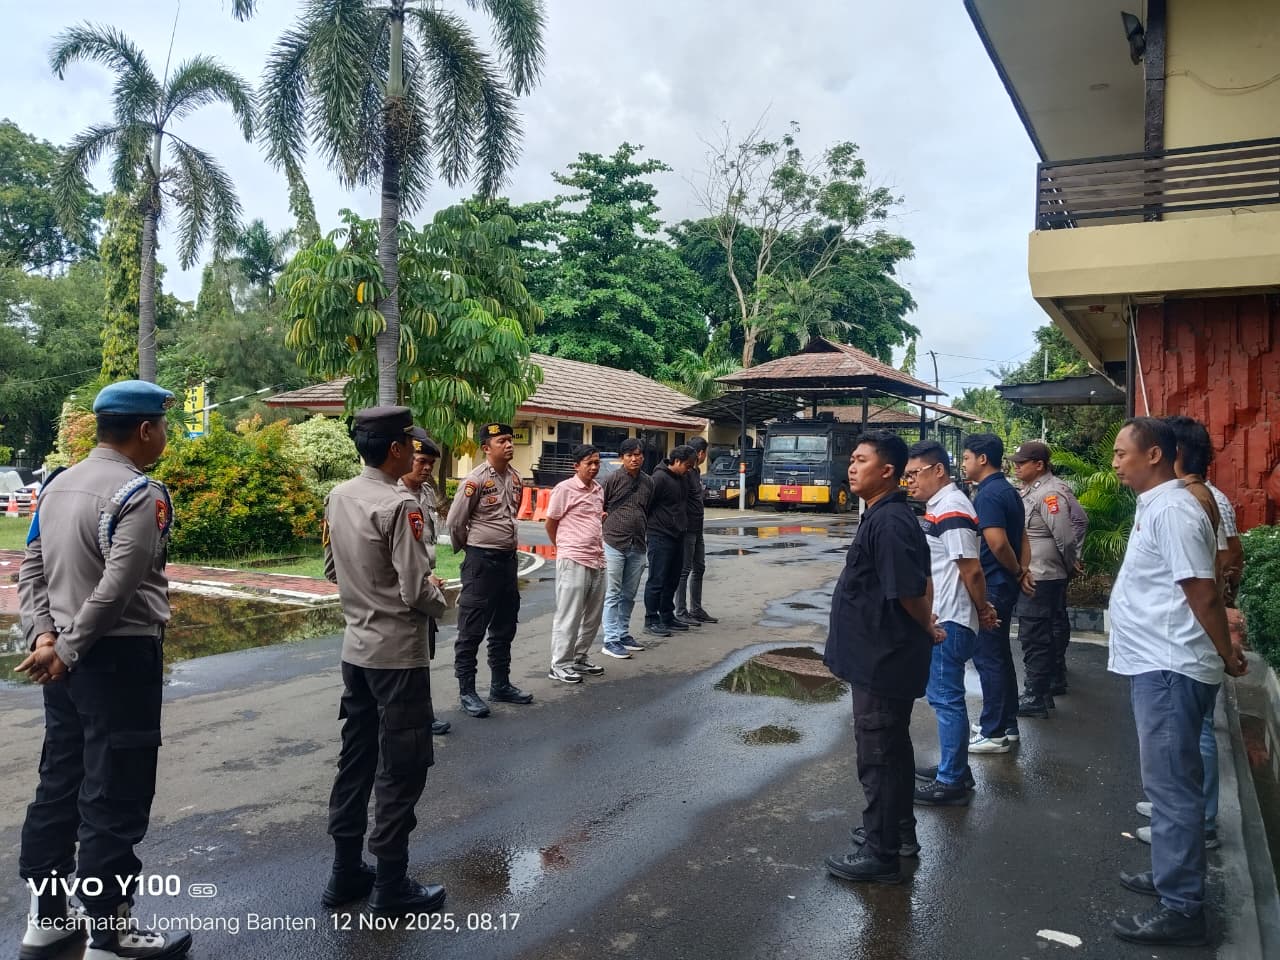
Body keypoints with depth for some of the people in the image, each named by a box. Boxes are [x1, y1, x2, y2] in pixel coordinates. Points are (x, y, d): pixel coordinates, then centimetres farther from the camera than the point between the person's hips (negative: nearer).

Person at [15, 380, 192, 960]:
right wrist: (67, 651, -14)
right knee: (115, 797, 1)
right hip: (119, 658, -9)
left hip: (65, 658, 9)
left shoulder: (57, 484, 11)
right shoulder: (142, 493, -16)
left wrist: (45, 636, 0)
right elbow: (116, 590, -23)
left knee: (58, 782, 18)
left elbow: (30, 570, 9)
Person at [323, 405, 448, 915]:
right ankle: (391, 886, 14)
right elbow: (417, 592, -22)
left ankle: (345, 872, 28)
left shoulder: (338, 497, 3)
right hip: (398, 653, -8)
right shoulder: (399, 506, -21)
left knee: (356, 757, 17)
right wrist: (440, 596, -2)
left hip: (356, 647, 8)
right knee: (401, 767, 4)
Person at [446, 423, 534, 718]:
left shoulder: (516, 478, 7)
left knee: (504, 627, 16)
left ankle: (500, 685, 29)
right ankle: (467, 692, 10)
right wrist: (468, 549, 4)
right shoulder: (475, 480, -15)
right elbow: (455, 522, -9)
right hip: (481, 560, -8)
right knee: (471, 630, 0)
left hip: (509, 558, 8)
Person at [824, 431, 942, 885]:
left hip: (883, 661, -10)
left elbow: (909, 590, -25)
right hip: (882, 657, 10)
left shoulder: (889, 522, -23)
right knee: (892, 748, 22)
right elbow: (920, 582, 18)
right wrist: (925, 624, 12)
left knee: (879, 755, 2)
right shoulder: (884, 515, 10)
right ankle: (898, 830, 37)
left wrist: (926, 628, -8)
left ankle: (881, 854, 16)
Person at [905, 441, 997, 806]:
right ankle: (954, 768, 31)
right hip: (936, 620, 10)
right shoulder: (937, 507, 13)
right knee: (943, 697, 18)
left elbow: (972, 570, -20)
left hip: (948, 623, -10)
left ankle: (951, 783, 9)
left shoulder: (951, 511, -19)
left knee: (947, 699, -1)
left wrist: (982, 609, -6)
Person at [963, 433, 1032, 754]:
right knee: (1000, 655, 17)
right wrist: (1023, 570, 6)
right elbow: (1022, 537, 17)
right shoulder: (1008, 490, 13)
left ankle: (993, 734, 6)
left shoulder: (987, 495, -18)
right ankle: (1007, 725, 27)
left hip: (991, 586, -10)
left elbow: (997, 543, -26)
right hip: (1006, 585, 10)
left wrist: (1015, 571, -10)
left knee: (988, 658, -2)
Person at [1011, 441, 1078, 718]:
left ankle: (1036, 697, -1)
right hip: (1040, 576, 10)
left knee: (1035, 636, -6)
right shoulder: (1032, 490, 12)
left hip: (1040, 578, -10)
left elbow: (1065, 538, -21)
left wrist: (1069, 565, -6)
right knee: (1051, 630, 21)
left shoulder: (1049, 494, -20)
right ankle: (1053, 681, 35)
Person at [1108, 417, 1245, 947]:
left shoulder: (1172, 510, -19)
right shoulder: (1154, 505, 13)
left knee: (1171, 785, -3)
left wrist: (1227, 655, -10)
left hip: (1170, 669, -10)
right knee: (1168, 781, 19)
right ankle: (1171, 873, 33)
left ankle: (1181, 907, 7)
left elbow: (1203, 593, -20)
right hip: (1154, 665, 10)